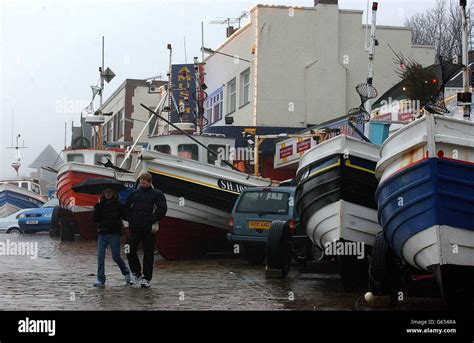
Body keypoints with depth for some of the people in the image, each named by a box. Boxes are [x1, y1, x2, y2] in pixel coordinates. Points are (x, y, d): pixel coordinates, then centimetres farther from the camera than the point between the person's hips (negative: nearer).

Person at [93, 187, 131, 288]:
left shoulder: (118, 204, 2)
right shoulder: (100, 205, 8)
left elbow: (125, 216, -3)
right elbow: (96, 219, -1)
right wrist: (97, 207, -10)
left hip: (114, 234, -2)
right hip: (102, 234, 2)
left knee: (116, 256, 2)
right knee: (100, 256, -5)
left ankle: (126, 273, 27)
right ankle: (100, 280, -1)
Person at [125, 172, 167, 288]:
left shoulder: (157, 194, 2)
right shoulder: (135, 193, 11)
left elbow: (162, 209, -6)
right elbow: (126, 207, 19)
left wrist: (153, 220, -12)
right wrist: (130, 219, 6)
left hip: (149, 229, -3)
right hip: (135, 228, 3)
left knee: (148, 254, 1)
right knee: (130, 251, -4)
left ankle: (146, 278, 9)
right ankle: (136, 273, 14)